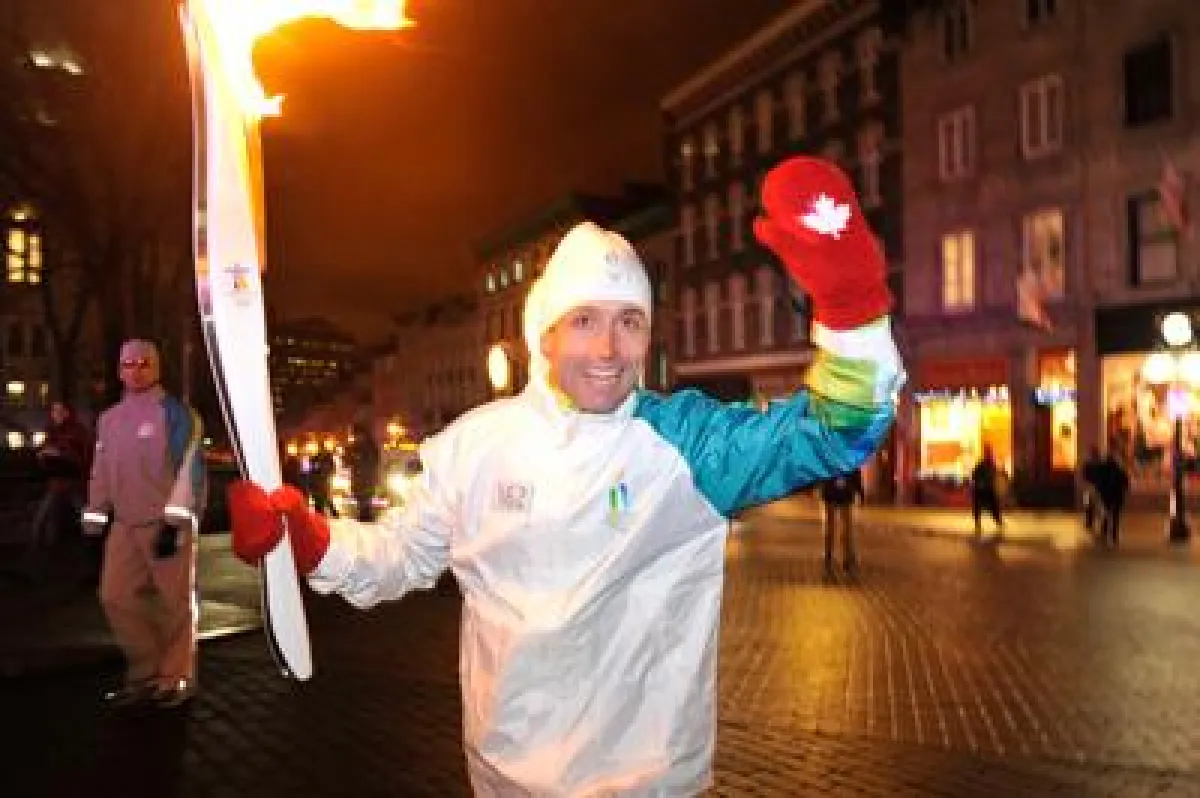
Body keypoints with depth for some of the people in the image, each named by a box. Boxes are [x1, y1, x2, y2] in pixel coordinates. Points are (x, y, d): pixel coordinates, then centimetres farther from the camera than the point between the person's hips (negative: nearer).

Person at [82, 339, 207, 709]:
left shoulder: (174, 412, -10)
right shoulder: (109, 419, 13)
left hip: (169, 523, -7)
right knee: (115, 596, 6)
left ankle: (176, 679, 13)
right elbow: (101, 474, 19)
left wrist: (174, 521, -22)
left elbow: (190, 468, -16)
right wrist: (94, 523, 17)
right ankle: (146, 671, 21)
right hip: (125, 523, 7)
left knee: (176, 602, 1)